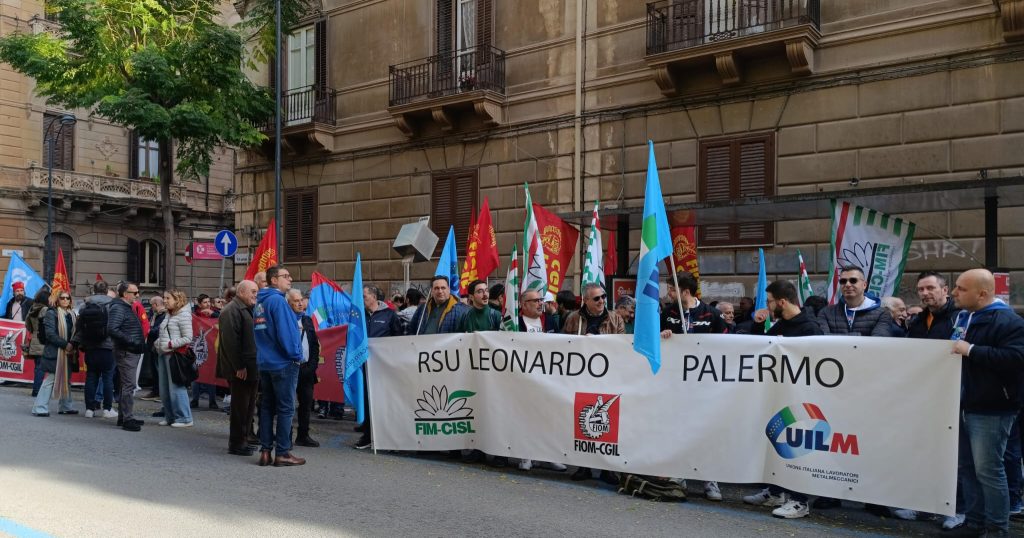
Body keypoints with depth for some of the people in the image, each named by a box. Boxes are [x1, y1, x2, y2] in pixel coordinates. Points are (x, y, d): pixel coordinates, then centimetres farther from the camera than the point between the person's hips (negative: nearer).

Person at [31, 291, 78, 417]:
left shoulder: (71, 314, 14)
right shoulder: (51, 313, -6)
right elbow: (50, 334, -14)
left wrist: (74, 346, 2)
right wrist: (65, 344, -19)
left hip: (69, 353, 7)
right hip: (54, 352, -7)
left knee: (67, 379, 13)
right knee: (50, 379, -8)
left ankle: (65, 406, 23)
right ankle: (40, 408, -2)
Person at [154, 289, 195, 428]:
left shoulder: (183, 315, -10)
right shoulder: (169, 315, 16)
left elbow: (187, 338, -14)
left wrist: (170, 344, -18)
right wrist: (157, 343, 9)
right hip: (163, 354, 9)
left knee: (176, 388, -6)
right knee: (164, 389, 12)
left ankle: (184, 418, 1)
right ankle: (170, 417, 22)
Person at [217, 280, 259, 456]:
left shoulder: (249, 310, 19)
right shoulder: (231, 311, -13)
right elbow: (230, 341, -20)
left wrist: (255, 366, 16)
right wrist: (239, 367, -22)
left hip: (252, 368, 10)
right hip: (240, 369, -10)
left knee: (248, 407, 14)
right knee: (240, 407, -3)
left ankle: (244, 440, 23)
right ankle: (236, 444, 5)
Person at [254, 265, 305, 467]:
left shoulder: (260, 303, 13)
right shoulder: (277, 300, -15)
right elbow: (285, 331, -20)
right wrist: (295, 355, -12)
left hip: (265, 363, 9)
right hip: (283, 363, -9)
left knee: (267, 408, 11)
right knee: (286, 408, -2)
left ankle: (265, 451, 14)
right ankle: (282, 453, 0)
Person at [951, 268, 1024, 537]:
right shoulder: (962, 317, 16)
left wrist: (972, 350, -26)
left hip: (990, 410, -9)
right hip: (963, 406, 9)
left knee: (988, 470, -5)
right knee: (969, 467, 15)